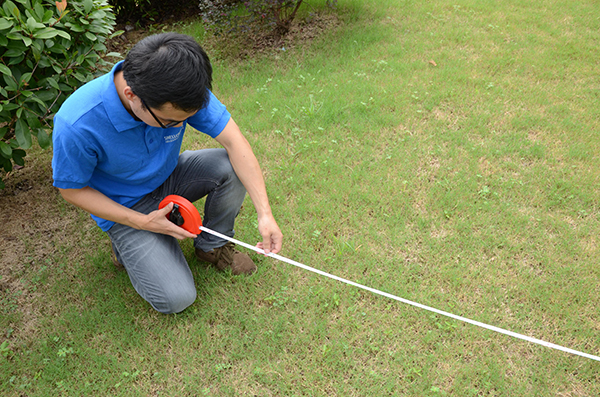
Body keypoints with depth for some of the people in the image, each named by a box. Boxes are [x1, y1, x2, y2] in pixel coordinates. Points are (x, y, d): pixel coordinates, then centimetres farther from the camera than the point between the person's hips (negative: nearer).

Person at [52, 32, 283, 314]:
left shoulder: (180, 91, -25)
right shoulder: (76, 124, -34)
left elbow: (233, 140, -23)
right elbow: (71, 189, -17)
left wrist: (264, 213, -29)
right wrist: (141, 222, -21)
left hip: (169, 176, 4)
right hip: (127, 205, -4)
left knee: (233, 168, -24)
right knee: (176, 298, -15)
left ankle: (211, 245, 3)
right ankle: (129, 243, 13)